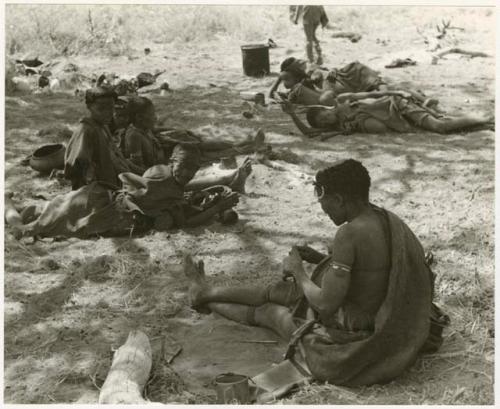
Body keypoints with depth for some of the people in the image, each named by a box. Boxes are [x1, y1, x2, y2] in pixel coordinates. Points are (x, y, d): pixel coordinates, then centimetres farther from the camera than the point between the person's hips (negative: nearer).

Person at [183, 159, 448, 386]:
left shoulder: (350, 233, -30)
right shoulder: (387, 219, -2)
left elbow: (326, 304, -26)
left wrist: (297, 271, -9)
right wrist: (319, 258, 8)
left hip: (350, 340, -8)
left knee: (267, 311, 18)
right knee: (280, 291, 21)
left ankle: (206, 300, 47)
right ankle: (207, 292, 44)